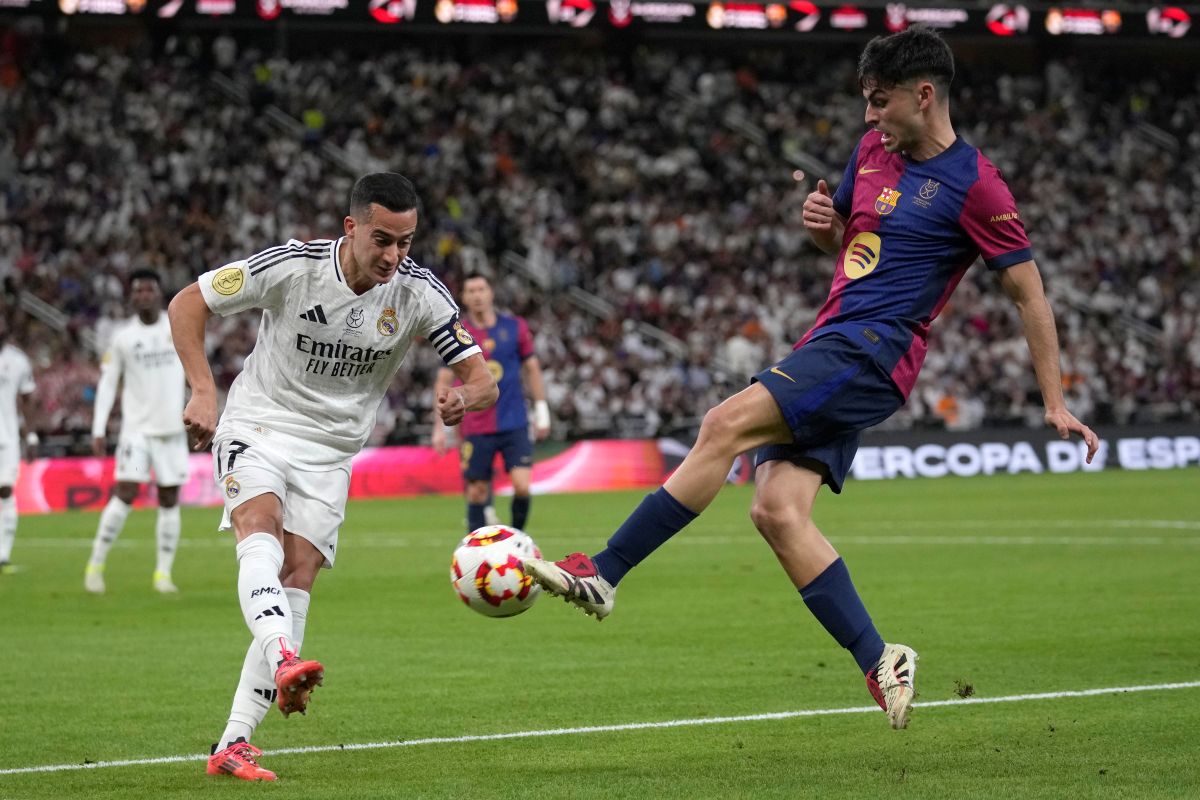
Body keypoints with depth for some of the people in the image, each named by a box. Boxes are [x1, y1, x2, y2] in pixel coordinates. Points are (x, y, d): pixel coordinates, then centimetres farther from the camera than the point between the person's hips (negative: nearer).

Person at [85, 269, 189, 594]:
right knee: (125, 496, -12)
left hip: (173, 428, 2)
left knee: (169, 500, 2)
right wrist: (98, 430, -5)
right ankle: (95, 565, -3)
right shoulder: (123, 337, -1)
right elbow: (107, 383, 1)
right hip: (137, 429, -2)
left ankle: (163, 573, 9)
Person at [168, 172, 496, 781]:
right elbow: (186, 304, -8)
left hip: (331, 452, 3)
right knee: (261, 531, -31)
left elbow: (482, 380, -10)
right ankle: (285, 662, -54)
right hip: (258, 427, -3)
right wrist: (203, 390, -19)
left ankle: (233, 745, -7)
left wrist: (464, 397, -35)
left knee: (296, 578, -9)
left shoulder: (420, 293, -11)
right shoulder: (291, 266, -18)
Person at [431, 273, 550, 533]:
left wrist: (541, 410, 9)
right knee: (477, 491, 0)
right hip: (475, 428, 0)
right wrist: (440, 426, 3)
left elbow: (531, 369, 12)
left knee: (522, 486, -12)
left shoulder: (515, 327, 4)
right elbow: (444, 381, 6)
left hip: (514, 424, 0)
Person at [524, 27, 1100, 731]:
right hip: (829, 349, 8)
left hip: (871, 352, -8)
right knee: (777, 510, -8)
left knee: (727, 423, -22)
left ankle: (603, 575, -21)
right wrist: (821, 220, 6)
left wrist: (1056, 402, -2)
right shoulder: (873, 150, 16)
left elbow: (1029, 291, -1)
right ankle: (880, 662, -3)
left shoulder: (974, 185, -6)